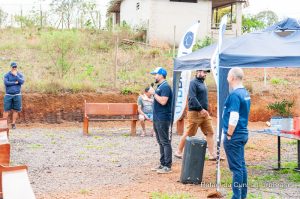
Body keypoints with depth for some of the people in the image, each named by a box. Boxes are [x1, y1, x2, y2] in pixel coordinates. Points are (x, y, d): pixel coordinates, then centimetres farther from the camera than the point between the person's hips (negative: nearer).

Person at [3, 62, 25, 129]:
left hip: (17, 95, 1)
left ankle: (13, 124, 12)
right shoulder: (7, 75, 1)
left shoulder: (20, 75, 5)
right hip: (8, 95, -1)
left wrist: (16, 75, -17)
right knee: (6, 110, -4)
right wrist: (15, 83, -11)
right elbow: (6, 83, -14)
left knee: (15, 110, 2)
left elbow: (22, 82, -13)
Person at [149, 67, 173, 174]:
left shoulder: (165, 87, -13)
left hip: (163, 119, -10)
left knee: (165, 142, -7)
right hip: (157, 119, 10)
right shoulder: (159, 86, 17)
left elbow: (163, 101, -24)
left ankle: (167, 166, -5)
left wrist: (154, 93, -14)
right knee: (161, 142, 13)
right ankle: (163, 164, 20)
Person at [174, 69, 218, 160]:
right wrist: (201, 109, -22)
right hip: (195, 112, -8)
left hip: (204, 112, 8)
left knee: (210, 132, 4)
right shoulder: (193, 82, -11)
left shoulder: (202, 83, 16)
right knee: (189, 134, 0)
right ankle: (179, 152, 13)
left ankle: (212, 154, 6)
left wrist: (206, 110, 14)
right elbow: (192, 98, -21)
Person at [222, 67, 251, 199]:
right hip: (243, 133, 9)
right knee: (241, 165, 15)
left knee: (236, 167, -5)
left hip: (234, 135, -9)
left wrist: (229, 135, -16)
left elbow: (233, 118, -25)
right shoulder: (245, 93, 11)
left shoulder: (234, 95, -18)